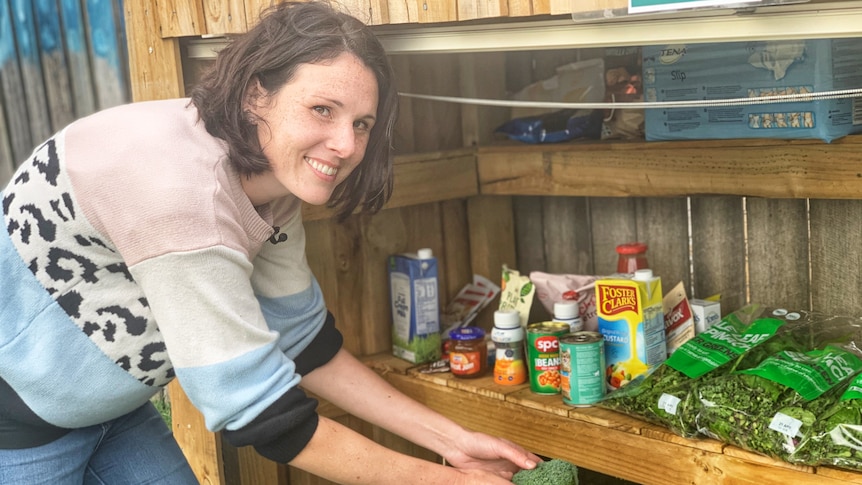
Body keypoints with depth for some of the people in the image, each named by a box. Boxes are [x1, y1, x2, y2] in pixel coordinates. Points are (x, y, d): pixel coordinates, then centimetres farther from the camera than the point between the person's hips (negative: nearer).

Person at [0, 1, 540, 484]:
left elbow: (304, 345, 0)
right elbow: (259, 408, -30)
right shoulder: (182, 185, -33)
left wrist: (451, 440, -4)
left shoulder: (272, 193, -8)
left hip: (110, 404, 7)